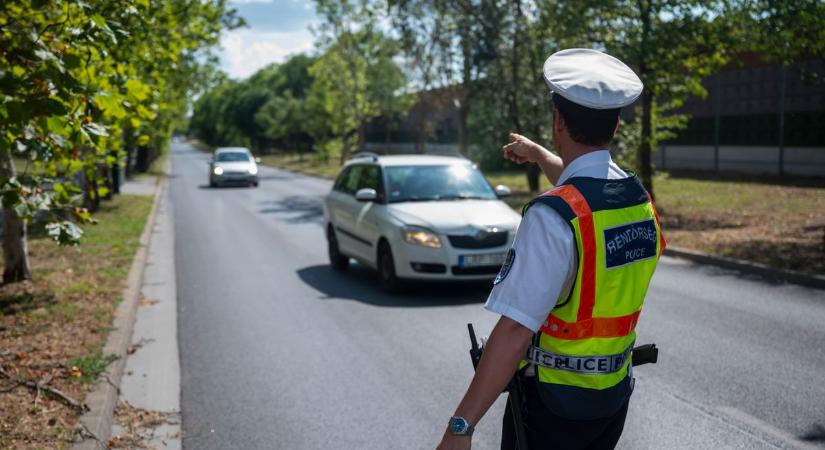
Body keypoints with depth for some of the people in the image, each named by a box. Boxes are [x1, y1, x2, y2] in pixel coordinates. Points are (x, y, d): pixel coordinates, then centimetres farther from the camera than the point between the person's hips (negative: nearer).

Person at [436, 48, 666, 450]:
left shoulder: (552, 217, -25)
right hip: (616, 391, 7)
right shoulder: (640, 199, 0)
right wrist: (537, 154, 42)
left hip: (553, 401, -7)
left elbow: (516, 329, -29)